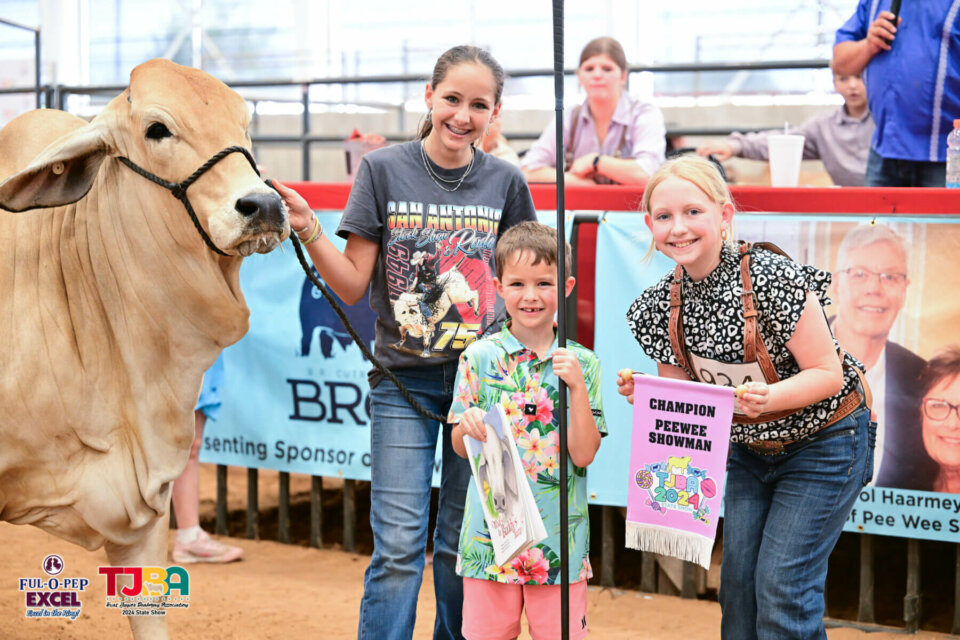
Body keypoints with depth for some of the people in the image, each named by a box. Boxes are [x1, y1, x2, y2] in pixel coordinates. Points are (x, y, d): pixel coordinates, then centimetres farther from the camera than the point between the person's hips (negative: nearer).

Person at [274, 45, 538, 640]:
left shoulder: (505, 181, 2)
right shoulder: (384, 169, -3)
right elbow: (353, 285, -2)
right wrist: (309, 231, -17)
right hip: (404, 378, -1)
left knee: (463, 544, 9)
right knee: (399, 546, -5)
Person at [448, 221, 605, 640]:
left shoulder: (582, 363, 0)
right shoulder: (479, 357, 0)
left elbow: (583, 454, -6)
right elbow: (460, 448, 5)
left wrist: (577, 386, -16)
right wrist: (467, 427, -17)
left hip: (558, 539, 0)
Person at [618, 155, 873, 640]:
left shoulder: (771, 277, -26)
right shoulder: (660, 304, -8)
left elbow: (829, 373, -22)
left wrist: (769, 397, -40)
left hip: (822, 442, -6)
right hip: (748, 450, 6)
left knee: (782, 585, -9)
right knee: (738, 582, 6)